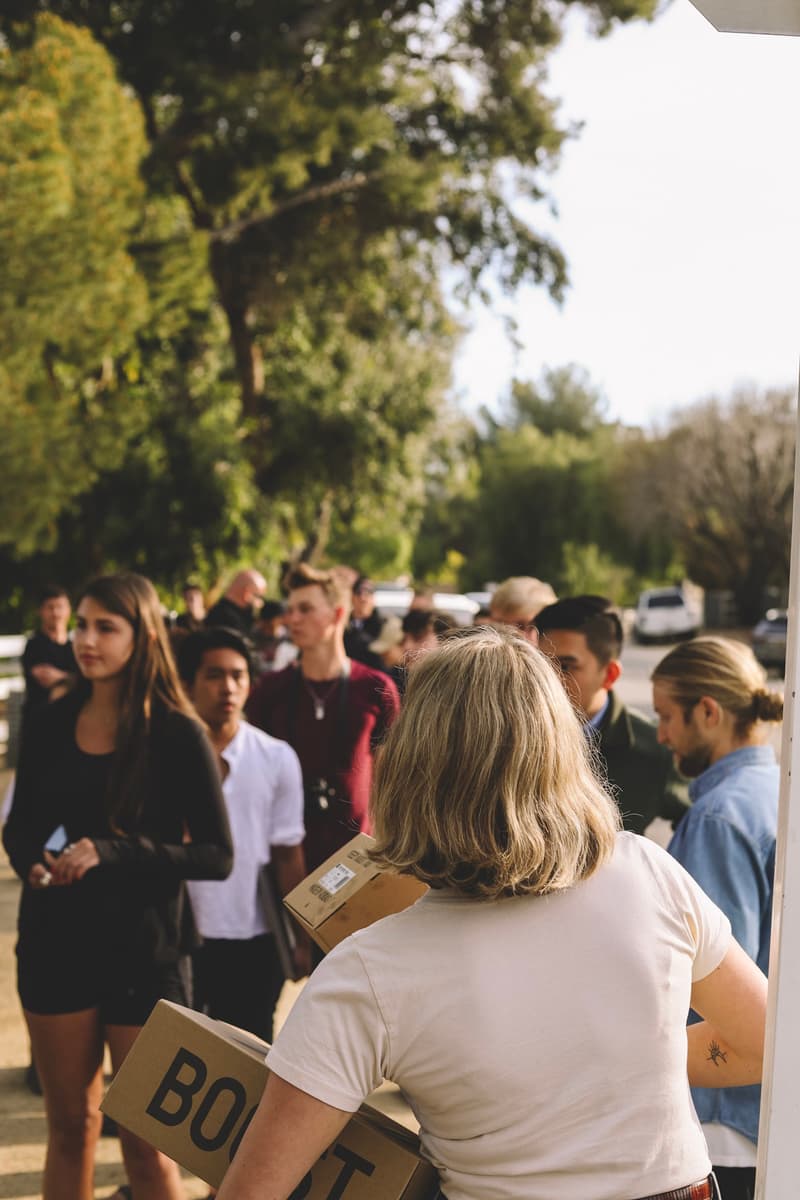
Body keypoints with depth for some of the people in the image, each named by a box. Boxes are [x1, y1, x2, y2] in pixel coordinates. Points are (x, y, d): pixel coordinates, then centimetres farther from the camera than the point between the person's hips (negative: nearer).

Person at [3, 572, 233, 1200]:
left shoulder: (178, 736, -9)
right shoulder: (51, 726, 4)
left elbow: (218, 856, -11)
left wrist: (112, 852, -20)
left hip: (144, 951, -4)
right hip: (56, 945, 4)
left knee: (146, 1139, 4)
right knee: (69, 1126, 14)